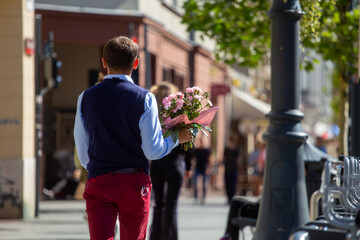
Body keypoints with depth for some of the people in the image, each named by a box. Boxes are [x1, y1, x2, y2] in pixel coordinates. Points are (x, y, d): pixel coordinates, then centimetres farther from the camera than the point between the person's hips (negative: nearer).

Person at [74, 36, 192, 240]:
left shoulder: (86, 98, 2)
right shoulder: (144, 98, -6)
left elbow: (83, 154, 6)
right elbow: (153, 151, -8)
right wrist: (177, 138, 9)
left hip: (98, 183, 1)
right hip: (135, 183, -1)